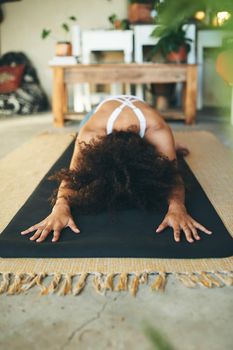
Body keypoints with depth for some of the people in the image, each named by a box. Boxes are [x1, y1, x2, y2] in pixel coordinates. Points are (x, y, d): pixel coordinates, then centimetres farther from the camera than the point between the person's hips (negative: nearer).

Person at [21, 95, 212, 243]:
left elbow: (172, 175, -48)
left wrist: (177, 207, -69)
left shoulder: (158, 131, -47)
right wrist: (60, 207, -69)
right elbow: (72, 175, -48)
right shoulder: (90, 133, -47)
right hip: (101, 124, 0)